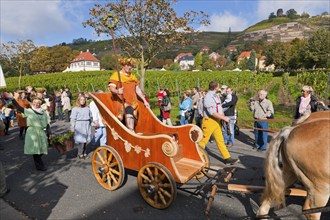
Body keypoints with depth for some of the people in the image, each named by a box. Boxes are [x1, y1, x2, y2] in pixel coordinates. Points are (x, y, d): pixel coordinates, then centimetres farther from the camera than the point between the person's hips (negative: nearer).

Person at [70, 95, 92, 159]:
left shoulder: (87, 108, 9)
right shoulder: (75, 109, -4)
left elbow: (90, 117, 20)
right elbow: (72, 119, -6)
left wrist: (90, 123, 20)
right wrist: (72, 127, -9)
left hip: (86, 126, 5)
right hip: (79, 126, -4)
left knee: (86, 139, 7)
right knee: (81, 140, -7)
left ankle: (84, 152, 22)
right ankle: (80, 154, 4)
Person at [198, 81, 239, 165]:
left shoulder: (216, 96, 11)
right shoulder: (208, 97, -18)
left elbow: (220, 108, 16)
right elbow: (212, 112, -24)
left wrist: (223, 117, 2)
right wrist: (224, 118, -20)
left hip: (216, 121, 9)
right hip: (209, 121, -8)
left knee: (220, 140, 11)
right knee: (203, 141, 2)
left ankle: (227, 158, 16)